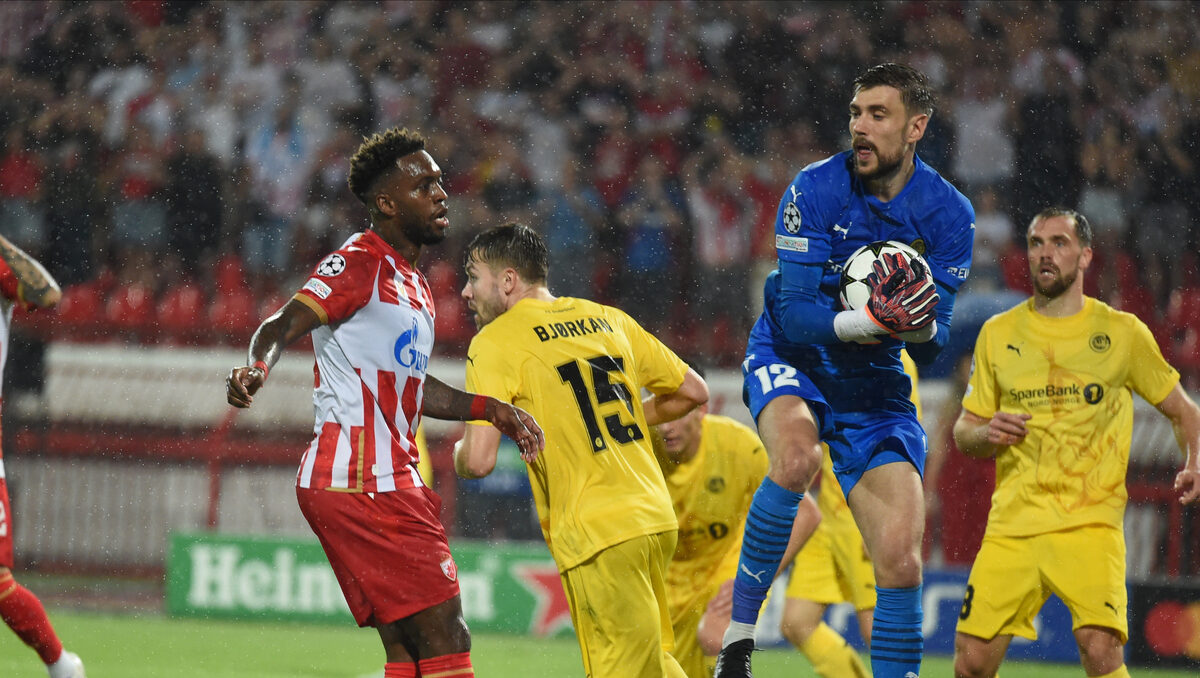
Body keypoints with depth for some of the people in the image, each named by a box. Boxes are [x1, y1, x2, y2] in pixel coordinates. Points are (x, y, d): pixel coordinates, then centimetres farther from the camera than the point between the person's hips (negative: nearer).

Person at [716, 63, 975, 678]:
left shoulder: (948, 213, -9)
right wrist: (866, 322, -38)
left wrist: (919, 329, -31)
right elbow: (793, 315, -21)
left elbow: (933, 346, -7)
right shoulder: (815, 190, -16)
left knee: (900, 560, -8)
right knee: (797, 455, -36)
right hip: (791, 357, -3)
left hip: (875, 385, 3)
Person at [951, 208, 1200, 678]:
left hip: (1091, 521, -3)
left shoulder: (1122, 332, 4)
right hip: (1012, 524, 3)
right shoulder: (998, 334, 10)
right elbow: (963, 434, 17)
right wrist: (987, 434, -7)